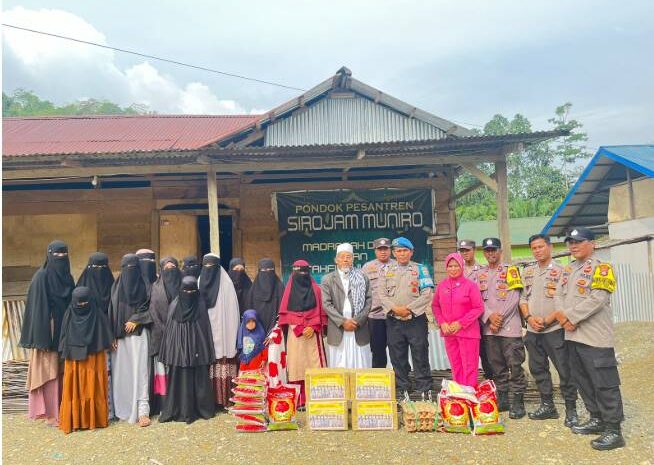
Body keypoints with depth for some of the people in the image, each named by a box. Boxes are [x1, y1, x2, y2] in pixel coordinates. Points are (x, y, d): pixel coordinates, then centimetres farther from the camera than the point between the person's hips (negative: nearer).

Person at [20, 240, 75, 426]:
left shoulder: (67, 277, 10)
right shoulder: (42, 277, -9)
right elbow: (38, 308, -14)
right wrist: (43, 338, -19)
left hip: (65, 332, 6)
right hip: (50, 332, -6)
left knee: (63, 372, 11)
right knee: (49, 372, -1)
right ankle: (52, 414, 5)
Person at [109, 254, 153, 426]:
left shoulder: (144, 285, 1)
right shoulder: (117, 286, 8)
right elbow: (112, 311, 5)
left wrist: (136, 320, -11)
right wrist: (112, 335, -1)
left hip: (138, 333, -3)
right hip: (120, 335, 3)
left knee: (140, 370, -7)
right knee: (121, 370, 4)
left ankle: (142, 410, -8)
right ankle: (122, 409, 15)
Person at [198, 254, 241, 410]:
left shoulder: (226, 283, -1)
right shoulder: (200, 282, 10)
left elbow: (231, 309, -4)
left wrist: (232, 332, -9)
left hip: (221, 328, -3)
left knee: (223, 360, -5)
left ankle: (224, 398, 3)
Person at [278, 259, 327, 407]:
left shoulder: (315, 289, 9)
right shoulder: (290, 289, 9)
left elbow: (320, 311, 4)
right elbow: (285, 313, 4)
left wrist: (313, 327, -10)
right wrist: (299, 328, -7)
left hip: (313, 332, 0)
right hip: (294, 333, 0)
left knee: (314, 363, -5)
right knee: (296, 365, -2)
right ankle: (298, 400, 2)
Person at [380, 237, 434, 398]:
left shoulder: (420, 269, 4)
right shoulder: (387, 270, 11)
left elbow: (427, 294, -5)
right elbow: (383, 294, 5)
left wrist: (409, 309, -12)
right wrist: (394, 308, -11)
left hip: (416, 320, -2)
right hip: (394, 321, 3)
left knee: (420, 356, 1)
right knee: (397, 358, 9)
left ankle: (425, 390, 10)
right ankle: (402, 389, 21)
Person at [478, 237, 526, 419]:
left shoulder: (510, 270, 2)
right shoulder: (480, 273, 13)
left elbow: (514, 298, -6)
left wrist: (499, 318, -10)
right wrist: (490, 316, -10)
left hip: (509, 326, -4)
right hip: (489, 328, 4)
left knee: (514, 365, -4)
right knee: (497, 366, 10)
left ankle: (518, 402, 6)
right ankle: (502, 400, 20)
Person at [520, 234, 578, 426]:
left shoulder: (560, 271, -6)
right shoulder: (527, 272, 10)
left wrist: (547, 320, -14)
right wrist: (529, 317, -4)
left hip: (554, 329, -5)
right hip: (532, 331, 6)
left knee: (565, 370, -1)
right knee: (538, 369, 13)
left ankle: (571, 409, 12)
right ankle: (547, 406, 26)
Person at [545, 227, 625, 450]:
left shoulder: (601, 268, -7)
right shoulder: (568, 270, 17)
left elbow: (597, 299, -18)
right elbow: (558, 296, 11)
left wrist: (569, 316, -17)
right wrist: (562, 316, -8)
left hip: (595, 337, -8)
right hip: (572, 335, 8)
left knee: (604, 384, -3)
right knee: (582, 381, 16)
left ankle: (613, 430, 5)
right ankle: (597, 419, 30)